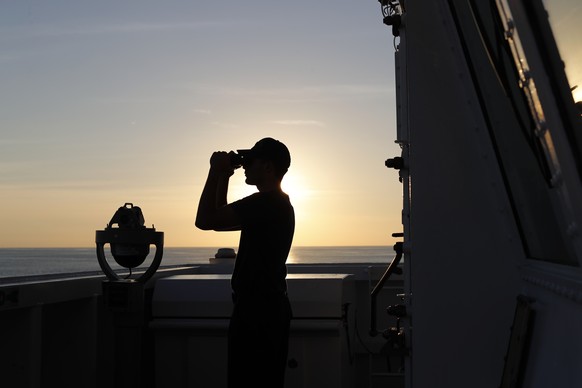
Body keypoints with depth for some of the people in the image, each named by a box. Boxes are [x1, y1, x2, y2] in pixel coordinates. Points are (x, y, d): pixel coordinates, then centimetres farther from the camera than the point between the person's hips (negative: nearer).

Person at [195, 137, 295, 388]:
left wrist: (215, 171, -11)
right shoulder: (277, 203, 16)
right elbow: (219, 218, 24)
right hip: (269, 308, 11)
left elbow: (205, 220, -21)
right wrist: (224, 177, 16)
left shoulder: (265, 203, -17)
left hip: (257, 311, -11)